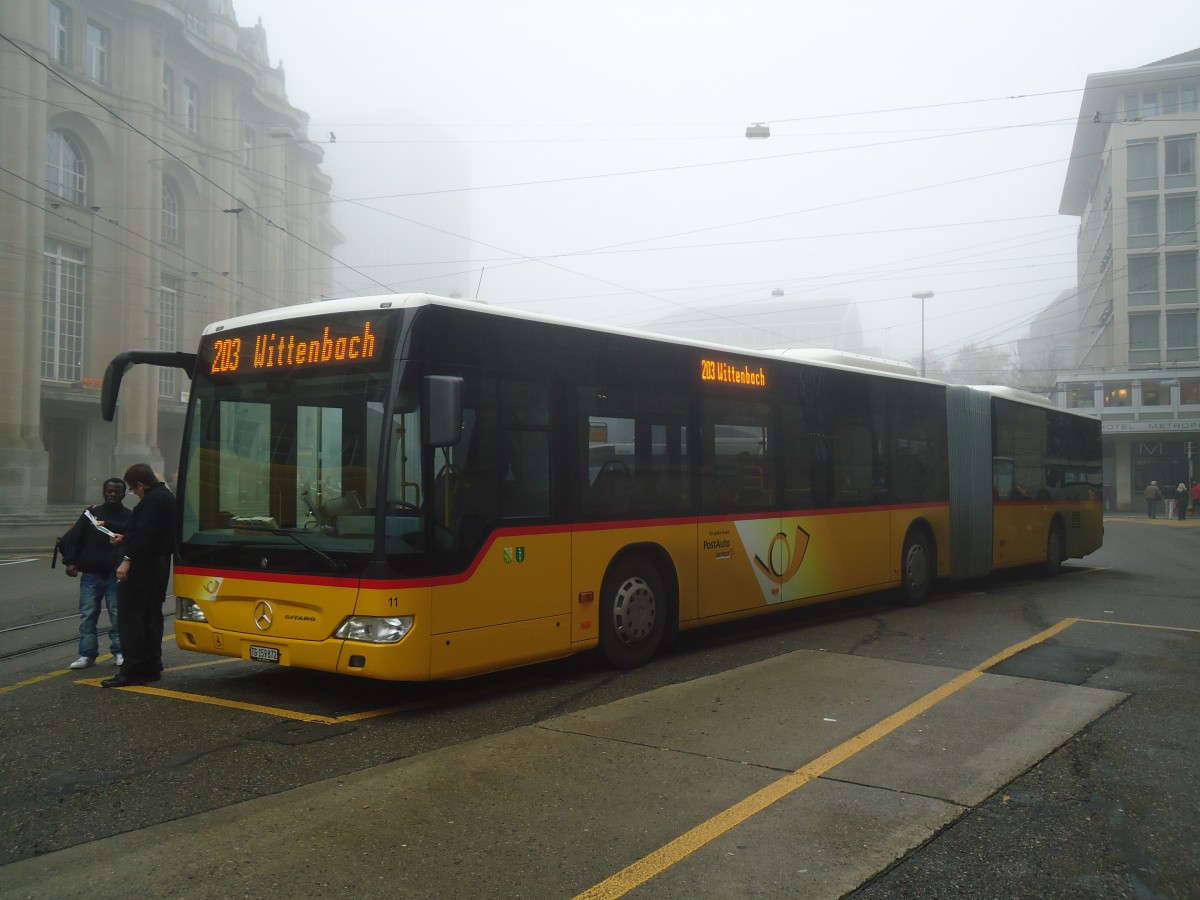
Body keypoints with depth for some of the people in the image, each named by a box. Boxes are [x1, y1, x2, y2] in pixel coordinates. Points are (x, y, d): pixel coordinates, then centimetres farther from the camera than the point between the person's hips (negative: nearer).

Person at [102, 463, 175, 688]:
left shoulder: (152, 500, -16)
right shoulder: (166, 496, 16)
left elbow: (146, 534, -25)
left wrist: (128, 559, -25)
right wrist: (125, 539, 32)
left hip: (142, 566, -11)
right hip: (159, 566, 11)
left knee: (131, 616, -7)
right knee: (151, 615, 14)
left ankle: (132, 671, -7)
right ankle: (152, 667, 19)